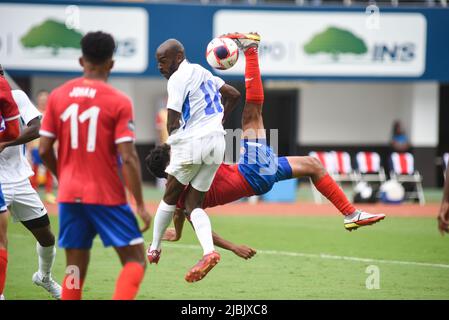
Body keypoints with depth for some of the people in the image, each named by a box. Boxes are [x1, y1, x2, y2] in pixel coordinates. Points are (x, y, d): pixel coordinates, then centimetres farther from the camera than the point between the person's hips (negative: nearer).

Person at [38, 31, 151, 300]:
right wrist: (140, 204, -7)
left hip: (69, 195, 4)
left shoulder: (58, 96, 3)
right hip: (107, 196, -4)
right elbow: (128, 158, -13)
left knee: (76, 267, 10)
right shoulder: (119, 102, -8)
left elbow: (44, 150, 3)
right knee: (136, 260, 3)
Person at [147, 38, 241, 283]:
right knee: (193, 203, 7)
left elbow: (173, 122, -11)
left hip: (192, 141, -7)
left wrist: (171, 140, 9)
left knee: (170, 197, 12)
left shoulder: (177, 79, -7)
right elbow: (234, 95, 27)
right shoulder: (202, 72, 18)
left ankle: (154, 250, 21)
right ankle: (208, 251, -15)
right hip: (216, 141, 7)